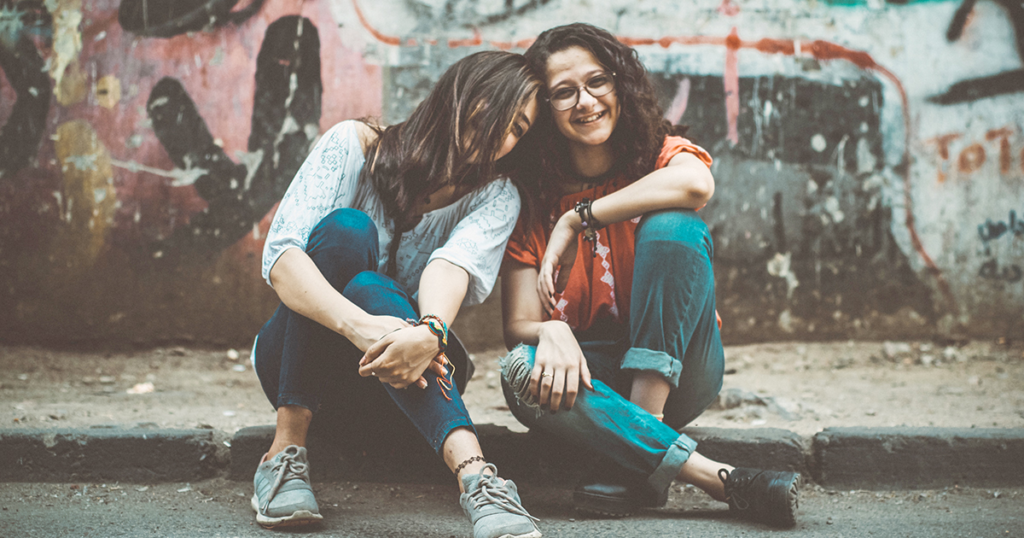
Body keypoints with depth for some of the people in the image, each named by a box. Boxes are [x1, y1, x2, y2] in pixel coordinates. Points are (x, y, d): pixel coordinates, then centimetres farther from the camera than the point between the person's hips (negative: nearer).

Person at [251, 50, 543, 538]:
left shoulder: (495, 198, -3)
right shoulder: (355, 146, -9)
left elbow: (454, 265, -26)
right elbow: (280, 256, -23)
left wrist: (430, 332, -50)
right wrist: (360, 326, -42)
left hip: (403, 388, 1)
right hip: (297, 365, 0)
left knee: (367, 289, -34)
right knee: (346, 228, -28)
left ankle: (474, 473, -54)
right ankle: (287, 450, -30)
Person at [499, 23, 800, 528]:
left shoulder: (662, 156, -3)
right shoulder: (533, 196, -1)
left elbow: (696, 182, -31)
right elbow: (518, 324, -8)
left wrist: (576, 219, -25)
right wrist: (551, 332, -33)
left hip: (673, 367, -1)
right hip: (591, 373, 1)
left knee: (671, 224, -25)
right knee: (522, 370, -33)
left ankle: (641, 441, -29)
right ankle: (720, 478, -36)